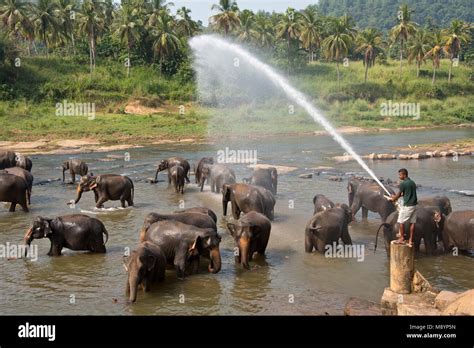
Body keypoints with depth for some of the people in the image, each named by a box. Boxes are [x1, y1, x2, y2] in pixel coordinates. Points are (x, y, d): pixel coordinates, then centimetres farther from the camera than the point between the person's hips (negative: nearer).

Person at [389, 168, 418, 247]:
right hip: (414, 205, 8)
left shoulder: (403, 183, -13)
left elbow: (398, 194, -3)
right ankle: (410, 240, 9)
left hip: (407, 206, -8)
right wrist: (396, 196, 29)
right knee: (412, 223, 7)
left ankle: (402, 238, 11)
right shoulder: (413, 183, 13)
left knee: (401, 222, 5)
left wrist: (393, 199, 18)